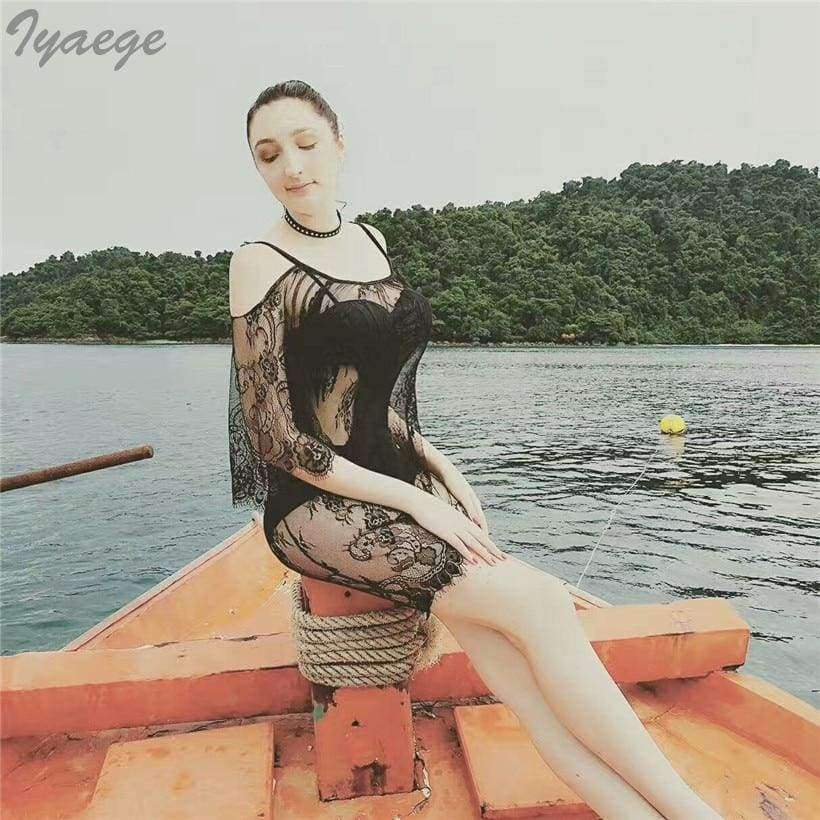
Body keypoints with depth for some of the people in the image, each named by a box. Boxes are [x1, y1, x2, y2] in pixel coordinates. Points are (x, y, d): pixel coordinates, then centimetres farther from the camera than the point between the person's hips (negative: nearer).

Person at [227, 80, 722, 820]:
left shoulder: (370, 241, 12)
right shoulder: (262, 265, -7)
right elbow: (276, 440, -12)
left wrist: (439, 467, 3)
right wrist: (415, 502, -15)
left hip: (400, 484, 5)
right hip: (317, 508, -5)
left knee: (494, 642, -20)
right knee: (541, 604, -19)